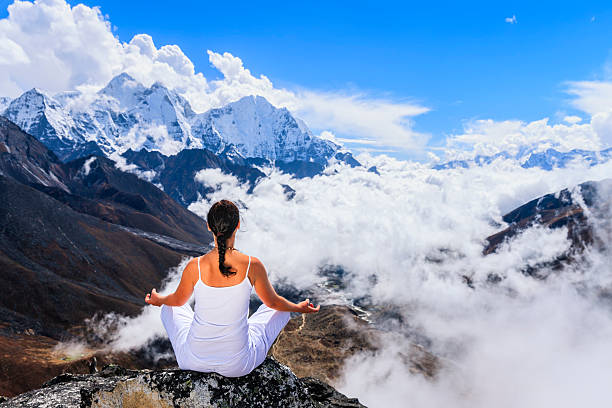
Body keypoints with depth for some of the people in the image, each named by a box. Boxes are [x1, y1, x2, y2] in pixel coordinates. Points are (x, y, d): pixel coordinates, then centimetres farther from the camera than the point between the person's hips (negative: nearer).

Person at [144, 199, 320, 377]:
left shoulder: (195, 267, -16)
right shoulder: (252, 265, -18)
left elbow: (177, 300, 6)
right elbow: (273, 302, 1)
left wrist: (158, 299, 30)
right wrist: (299, 307, 23)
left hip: (193, 361, 2)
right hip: (238, 366, -1)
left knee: (169, 308, 28)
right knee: (280, 311, 22)